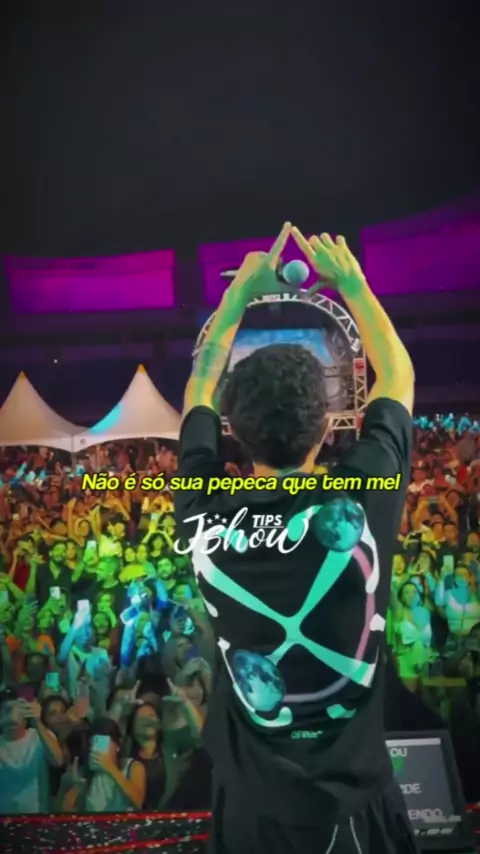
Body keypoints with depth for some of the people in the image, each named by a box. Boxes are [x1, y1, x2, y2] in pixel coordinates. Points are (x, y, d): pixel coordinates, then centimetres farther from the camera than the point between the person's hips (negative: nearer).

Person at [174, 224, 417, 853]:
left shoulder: (204, 517, -19)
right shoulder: (362, 503, -24)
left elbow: (200, 389, 1)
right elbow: (398, 375, -5)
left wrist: (239, 292, 9)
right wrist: (350, 281, 6)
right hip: (351, 803, -1)